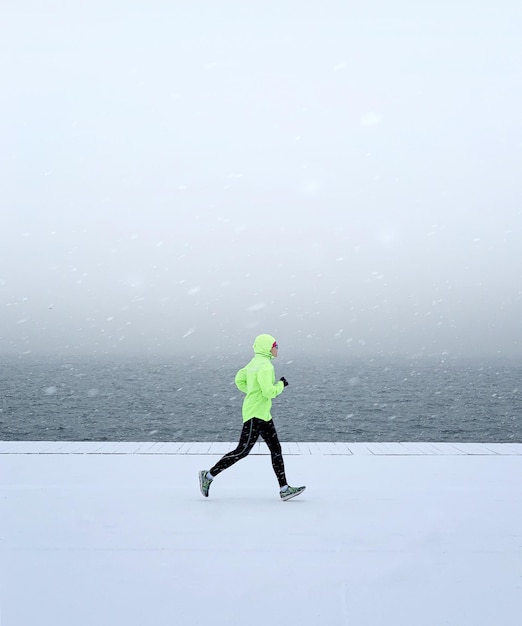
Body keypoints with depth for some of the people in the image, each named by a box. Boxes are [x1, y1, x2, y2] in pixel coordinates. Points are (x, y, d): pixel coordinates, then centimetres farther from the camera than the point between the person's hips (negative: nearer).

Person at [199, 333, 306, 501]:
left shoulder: (255, 362, 13)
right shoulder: (265, 366, -17)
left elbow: (239, 380, 22)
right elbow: (269, 392, -23)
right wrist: (281, 384, -6)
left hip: (263, 414, 11)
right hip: (255, 414, -11)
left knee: (276, 449, 7)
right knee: (242, 451, -7)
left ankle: (284, 489, 8)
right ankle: (209, 475, 3)